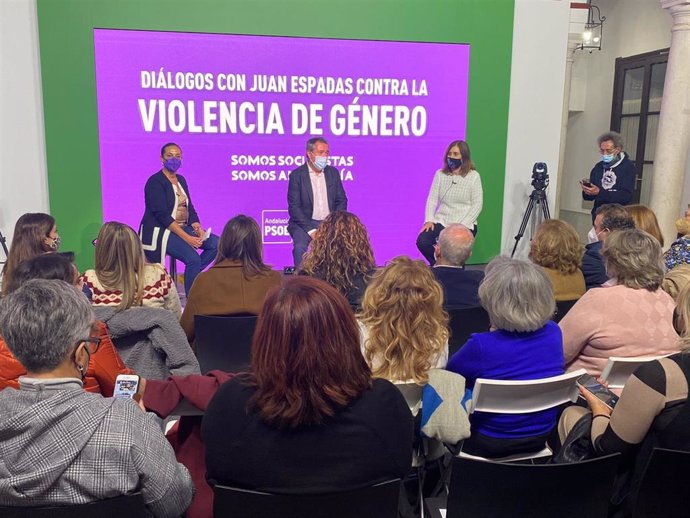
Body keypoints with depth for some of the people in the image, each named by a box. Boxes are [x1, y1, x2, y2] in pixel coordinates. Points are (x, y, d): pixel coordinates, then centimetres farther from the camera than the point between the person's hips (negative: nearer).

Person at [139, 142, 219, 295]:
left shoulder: (181, 180, 14)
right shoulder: (155, 182, -11)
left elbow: (190, 208, 11)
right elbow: (162, 215, -19)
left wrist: (198, 228, -10)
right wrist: (187, 238, -25)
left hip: (183, 227, 8)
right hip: (160, 231, -8)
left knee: (216, 243, -10)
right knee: (193, 258, -27)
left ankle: (192, 274, 3)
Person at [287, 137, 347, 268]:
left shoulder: (333, 172, 10)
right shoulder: (296, 175, -3)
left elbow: (341, 201, 11)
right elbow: (294, 208, -8)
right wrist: (311, 230, -17)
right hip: (304, 223, -3)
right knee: (300, 246, -30)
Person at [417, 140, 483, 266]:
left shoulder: (473, 176, -2)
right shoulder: (440, 174, 7)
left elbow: (477, 205, -5)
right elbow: (432, 199, 4)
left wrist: (463, 225, -16)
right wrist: (429, 219, -12)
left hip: (465, 224, -3)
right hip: (441, 221, 3)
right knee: (422, 241, -23)